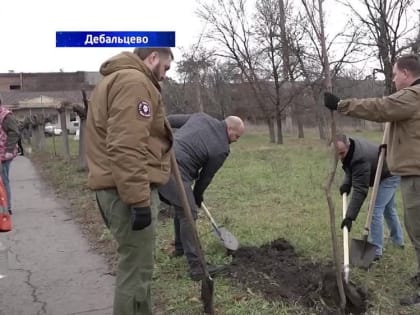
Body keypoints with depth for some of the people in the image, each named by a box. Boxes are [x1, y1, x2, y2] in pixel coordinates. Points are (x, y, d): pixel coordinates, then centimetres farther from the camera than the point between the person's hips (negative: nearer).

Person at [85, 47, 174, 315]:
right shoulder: (134, 81, -13)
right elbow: (127, 148, -24)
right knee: (136, 269, -2)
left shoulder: (118, 79, 22)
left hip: (119, 188, 11)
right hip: (129, 191, -11)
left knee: (138, 264, 20)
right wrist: (139, 200, -25)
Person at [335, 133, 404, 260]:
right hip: (387, 174, 10)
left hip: (390, 175, -10)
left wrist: (350, 217, -44)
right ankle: (398, 241, 40)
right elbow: (350, 168, 4)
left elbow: (360, 190, -42)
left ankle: (375, 251, -13)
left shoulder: (360, 159, -41)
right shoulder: (350, 147, -13)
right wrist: (346, 183, -15)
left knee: (375, 210, -17)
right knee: (388, 209, 23)